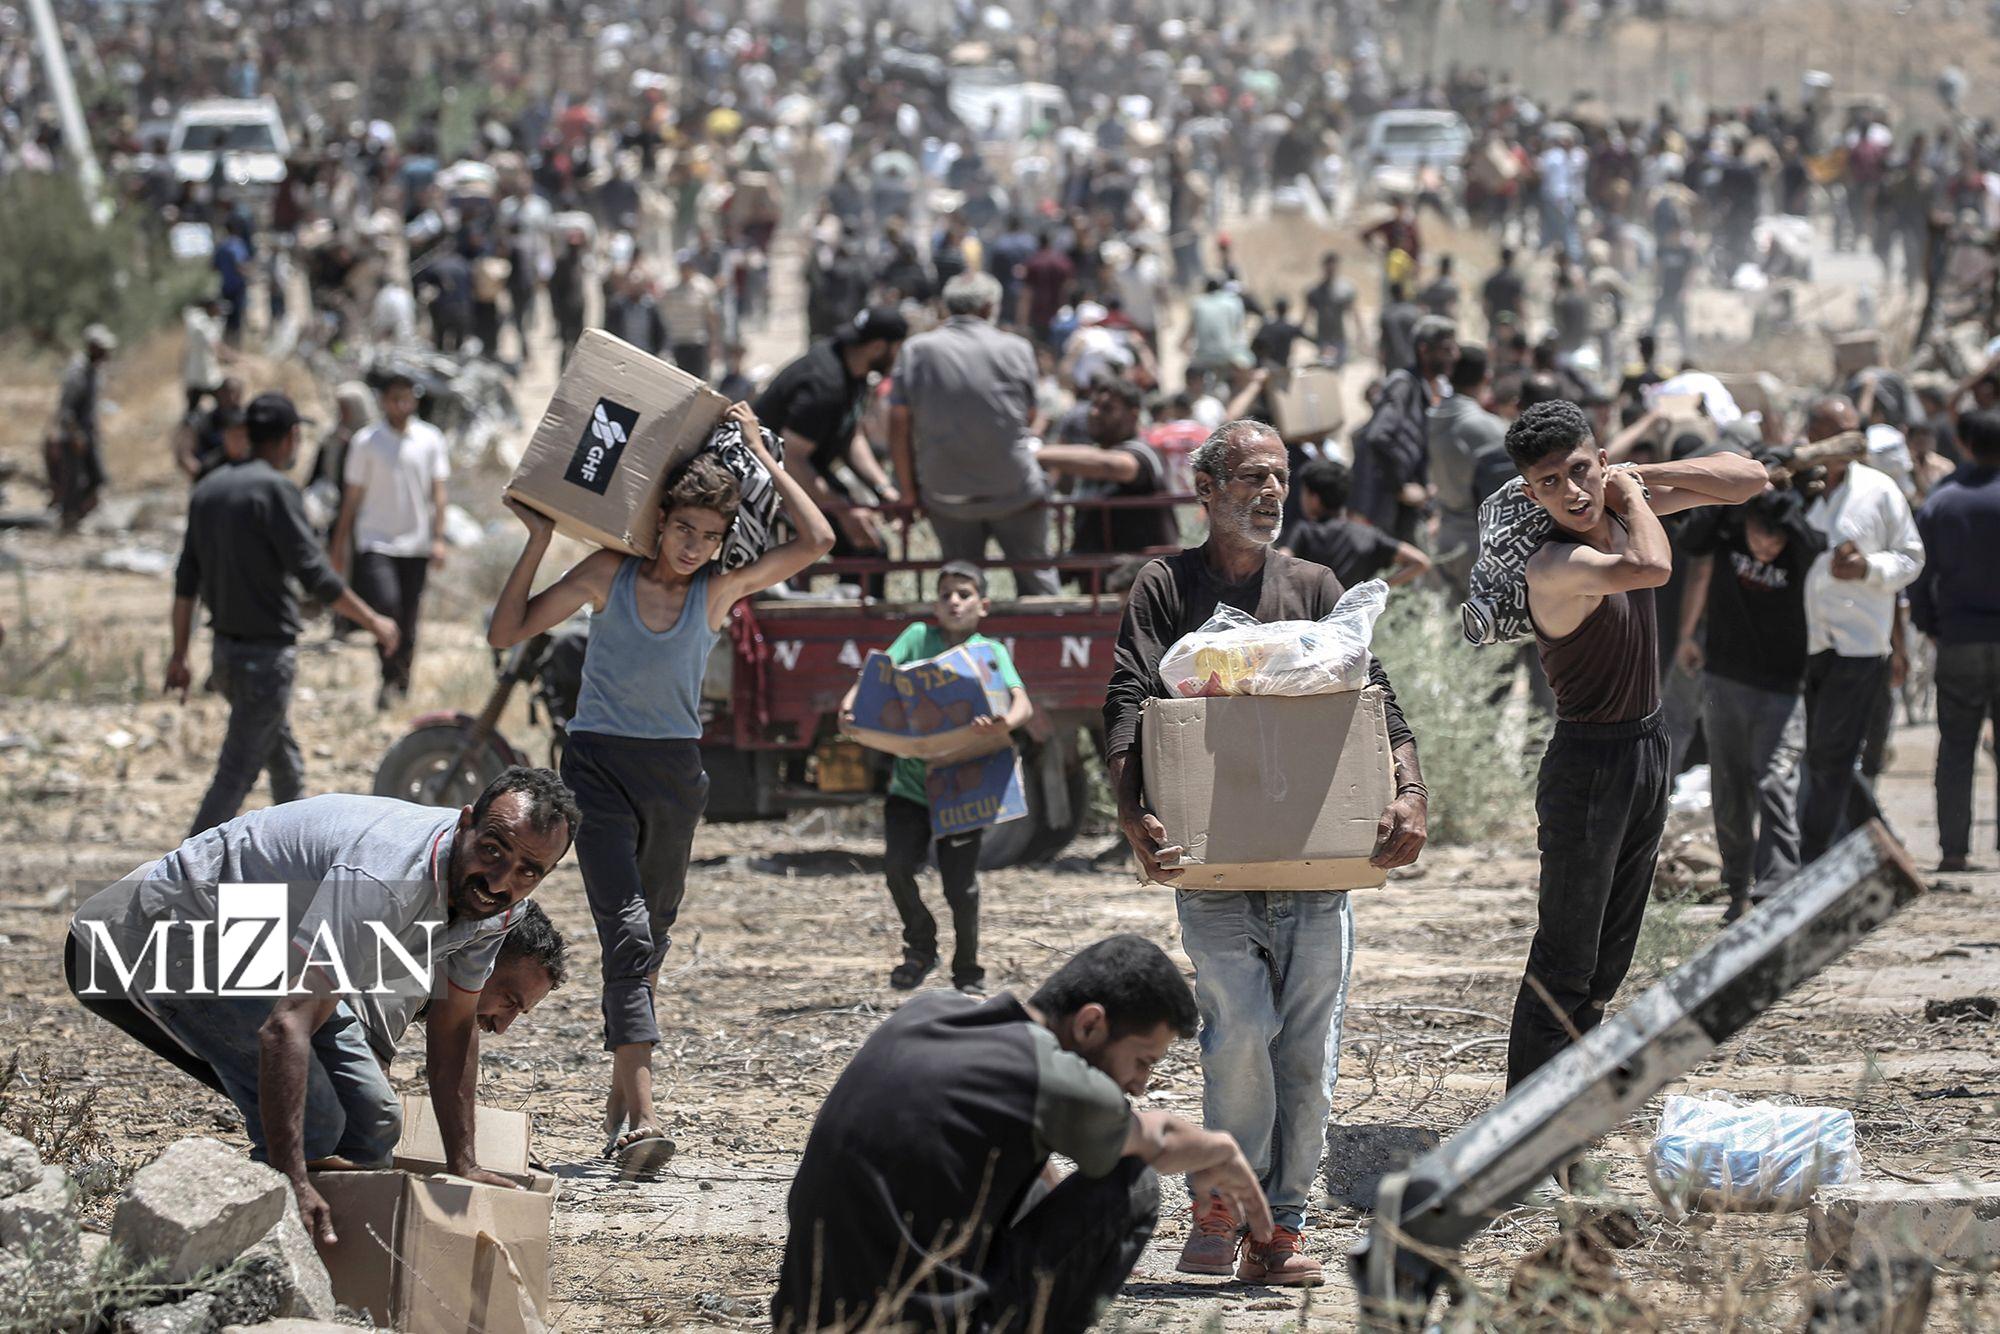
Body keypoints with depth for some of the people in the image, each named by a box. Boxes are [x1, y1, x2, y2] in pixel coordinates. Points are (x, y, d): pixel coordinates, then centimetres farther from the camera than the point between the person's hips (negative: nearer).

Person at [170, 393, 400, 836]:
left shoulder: (209, 488, 9)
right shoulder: (274, 489, -15)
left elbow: (186, 580, 10)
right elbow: (314, 574, -17)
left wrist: (180, 653, 14)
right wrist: (374, 622, -7)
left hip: (226, 649, 9)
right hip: (267, 654, -9)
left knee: (286, 762, 21)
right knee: (237, 774, -7)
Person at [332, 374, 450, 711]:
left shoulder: (430, 440, 4)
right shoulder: (365, 442, 0)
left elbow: (437, 492, 6)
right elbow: (352, 495, 5)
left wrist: (438, 539, -2)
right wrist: (339, 543, 5)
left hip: (416, 544, 2)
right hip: (375, 541, -2)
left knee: (409, 619, 6)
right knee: (386, 604, -20)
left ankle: (402, 682, 20)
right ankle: (389, 679, -10)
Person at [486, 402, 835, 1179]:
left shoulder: (718, 591, -1)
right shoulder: (610, 574, -3)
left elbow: (816, 541, -11)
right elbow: (507, 633, -1)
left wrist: (760, 454, -6)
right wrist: (538, 543, -8)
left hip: (675, 771, 3)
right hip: (599, 764, -3)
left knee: (650, 939, 13)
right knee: (627, 932, -17)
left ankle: (620, 1101, 29)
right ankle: (639, 1119, -27)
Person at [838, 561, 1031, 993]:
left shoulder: (990, 652, 1)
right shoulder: (918, 637, 7)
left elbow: (1022, 703, -12)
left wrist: (1007, 722, -37)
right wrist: (851, 702, -24)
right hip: (910, 781, 2)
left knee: (960, 885, -3)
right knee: (897, 864, -15)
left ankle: (967, 974, 17)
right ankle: (921, 946, 10)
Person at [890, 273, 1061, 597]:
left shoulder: (916, 350, -3)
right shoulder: (1016, 348, -5)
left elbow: (898, 427, -5)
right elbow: (1029, 417, 6)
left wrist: (908, 491, 4)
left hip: (945, 494, 1)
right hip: (1015, 492, -1)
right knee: (1036, 577, 13)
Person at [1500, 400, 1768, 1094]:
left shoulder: (1620, 511, 0)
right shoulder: (1553, 565, -25)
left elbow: (1748, 478, 7)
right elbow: (1651, 568, -44)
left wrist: (1642, 477, -6)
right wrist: (1629, 494, -24)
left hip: (1648, 750, 8)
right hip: (1588, 762, -8)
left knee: (1610, 954, 16)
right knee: (1565, 960, -6)